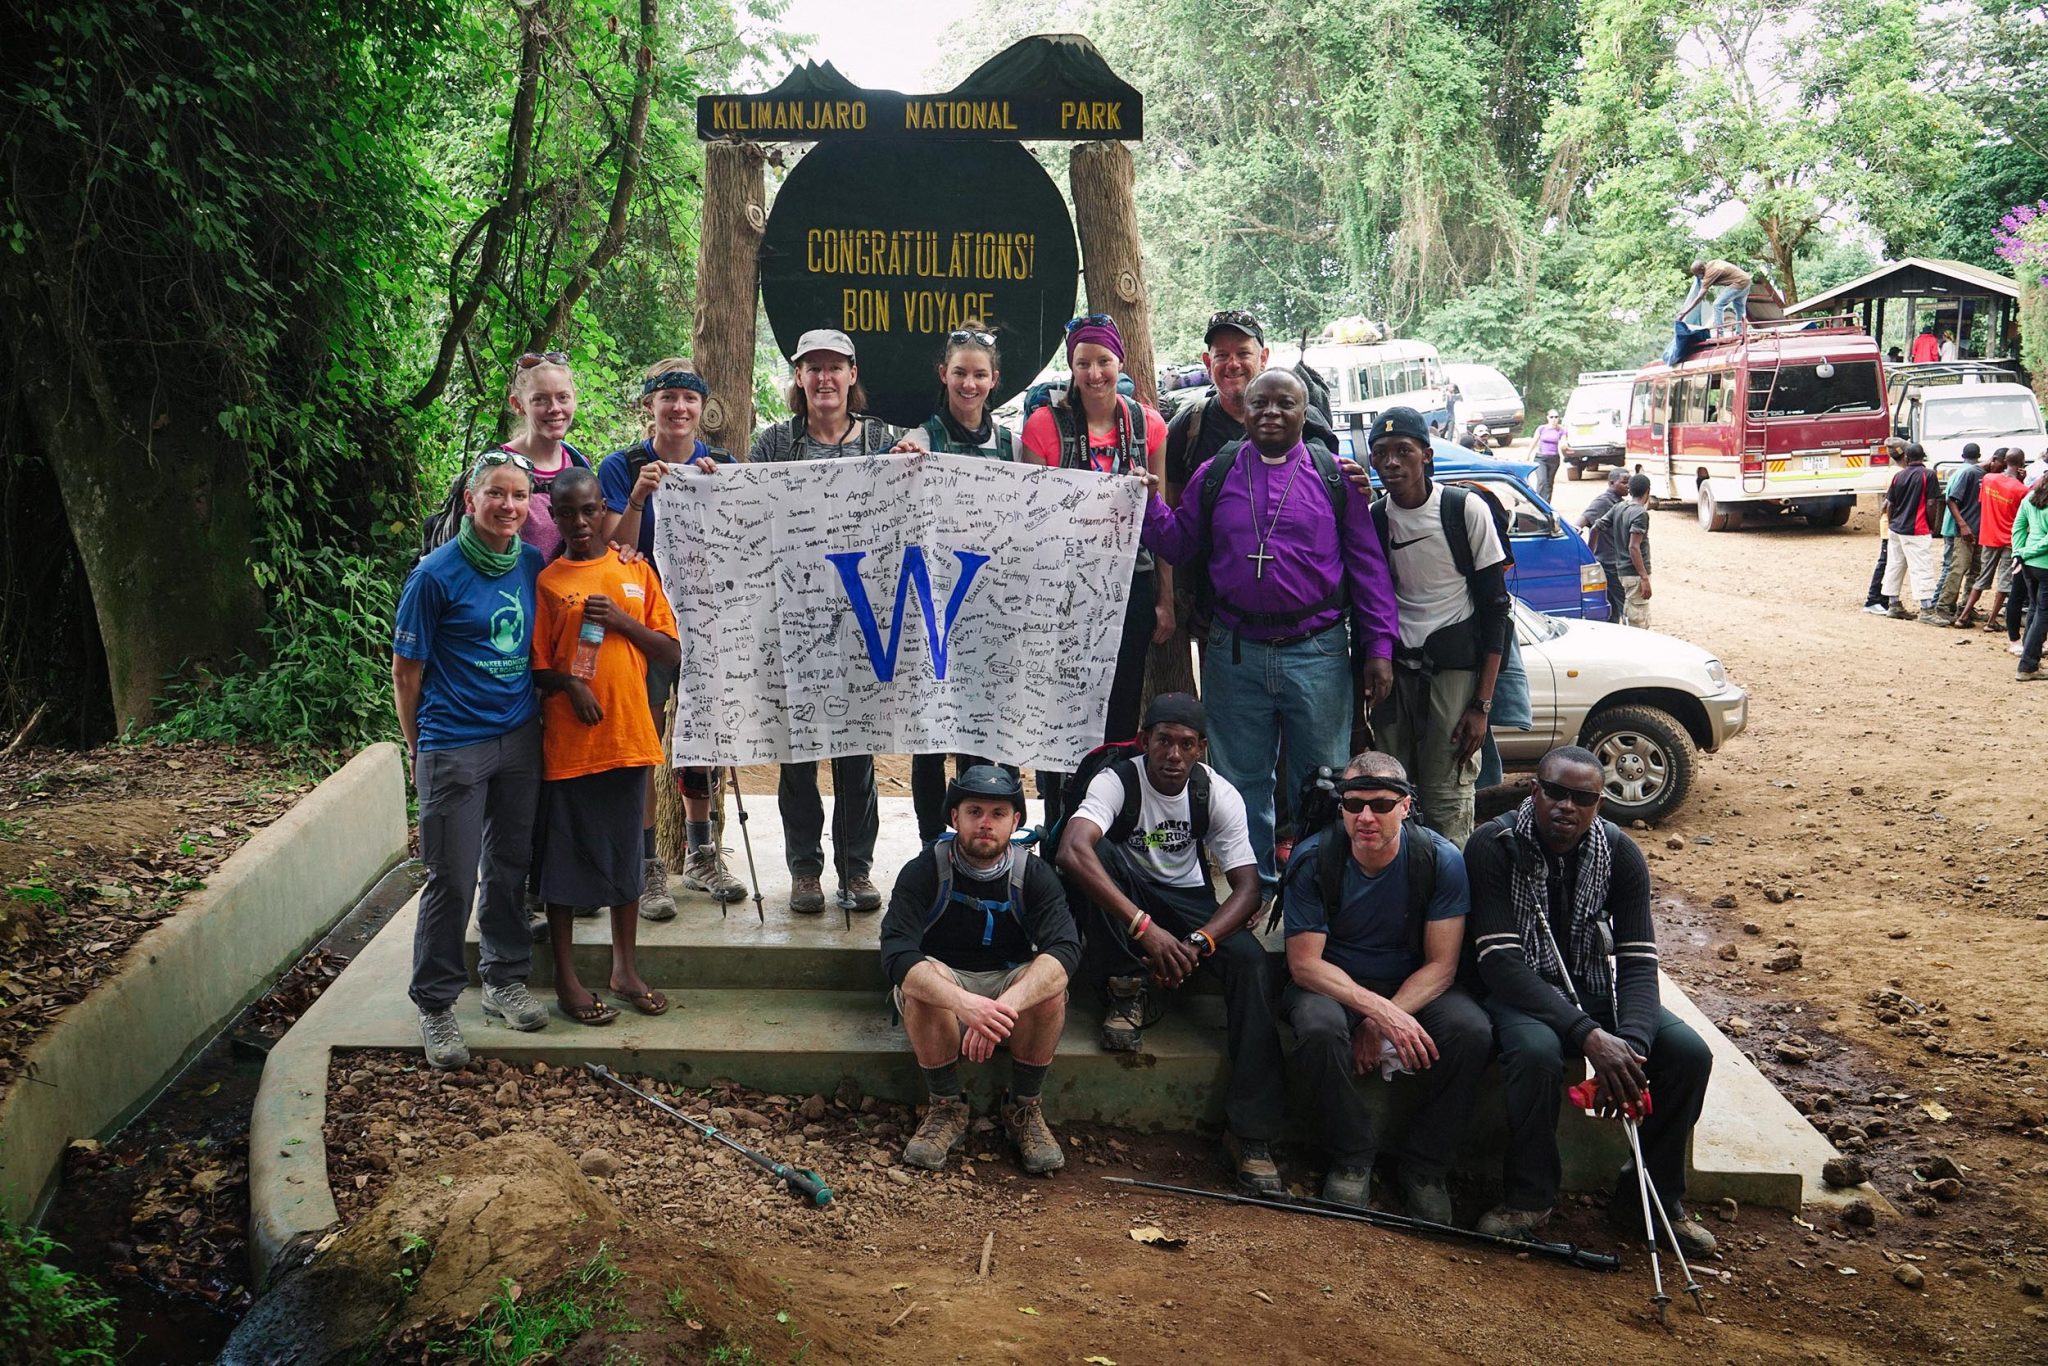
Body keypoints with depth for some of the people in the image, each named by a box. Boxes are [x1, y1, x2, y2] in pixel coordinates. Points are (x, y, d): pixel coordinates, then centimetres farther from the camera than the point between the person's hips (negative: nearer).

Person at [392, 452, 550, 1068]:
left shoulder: (533, 565, 4)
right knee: (452, 879, 0)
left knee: (511, 866, 14)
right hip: (453, 747, -5)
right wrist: (419, 750, 0)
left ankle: (505, 980, 31)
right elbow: (406, 669, -4)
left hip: (520, 740, 5)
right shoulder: (436, 574, -10)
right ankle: (435, 1005, 14)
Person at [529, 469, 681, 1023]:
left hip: (629, 737, 3)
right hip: (568, 743, -3)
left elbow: (672, 654, 4)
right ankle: (566, 980, 17)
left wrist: (622, 621, -9)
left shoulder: (636, 571, 7)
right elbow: (536, 667, 0)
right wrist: (569, 685, -19)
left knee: (627, 854, 13)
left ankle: (625, 970, 26)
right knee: (564, 858, 5)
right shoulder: (545, 582, -1)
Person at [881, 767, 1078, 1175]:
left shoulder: (1035, 875, -11)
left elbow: (1065, 949, -27)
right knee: (919, 982, -35)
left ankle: (1024, 1109, -9)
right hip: (942, 988, -1)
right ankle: (947, 1108, -13)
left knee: (1051, 986, -31)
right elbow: (897, 955, -30)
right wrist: (963, 1003, -50)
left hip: (1011, 984, 1)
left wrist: (1005, 1005, -47)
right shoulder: (923, 872, -16)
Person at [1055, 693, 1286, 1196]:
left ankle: (1250, 1135, -26)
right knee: (1099, 850, -34)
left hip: (1188, 900, 2)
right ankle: (1127, 989, -18)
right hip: (1122, 897, -2)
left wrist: (1196, 943, -34)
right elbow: (1072, 852, -40)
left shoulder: (1218, 794, -12)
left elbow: (1247, 886, -15)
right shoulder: (1117, 781, -22)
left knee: (1249, 959, -28)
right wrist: (1145, 927, -48)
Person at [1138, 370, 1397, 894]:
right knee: (1242, 780, 11)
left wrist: (1379, 648, -3)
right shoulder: (1215, 475, 8)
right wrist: (1148, 501, -8)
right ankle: (1255, 886, 26)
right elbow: (1178, 545, 9)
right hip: (1235, 653, 2)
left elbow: (1367, 565, 2)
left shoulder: (1334, 477, 3)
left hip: (1317, 653, -2)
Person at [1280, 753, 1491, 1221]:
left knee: (1472, 1032, -29)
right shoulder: (1313, 860, -16)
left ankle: (1422, 1168, -8)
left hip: (1414, 985, 1)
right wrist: (1379, 1010, -31)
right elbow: (1304, 963, -17)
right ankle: (1352, 1159, -11)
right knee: (1318, 1028, -36)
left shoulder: (1441, 860, -14)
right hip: (1333, 985, -1)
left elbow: (1440, 966, -12)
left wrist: (1381, 1023, -26)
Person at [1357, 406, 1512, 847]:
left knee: (1447, 800, -7)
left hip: (1453, 666, -3)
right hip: (1393, 667, 3)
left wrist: (1482, 704, -8)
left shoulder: (1465, 510, -4)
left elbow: (1495, 608, -2)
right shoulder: (1372, 518, 6)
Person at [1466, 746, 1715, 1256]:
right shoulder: (1493, 846, -18)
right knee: (1536, 1052, -36)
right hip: (1517, 989, -4)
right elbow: (1501, 961, -25)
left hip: (1592, 986, 4)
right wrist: (1589, 1036, -35)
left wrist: (1631, 1044, -32)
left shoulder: (1620, 853, -6)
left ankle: (1652, 1197, 4)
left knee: (1689, 1052, -18)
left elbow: (1638, 962, -11)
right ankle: (1528, 1197, -11)